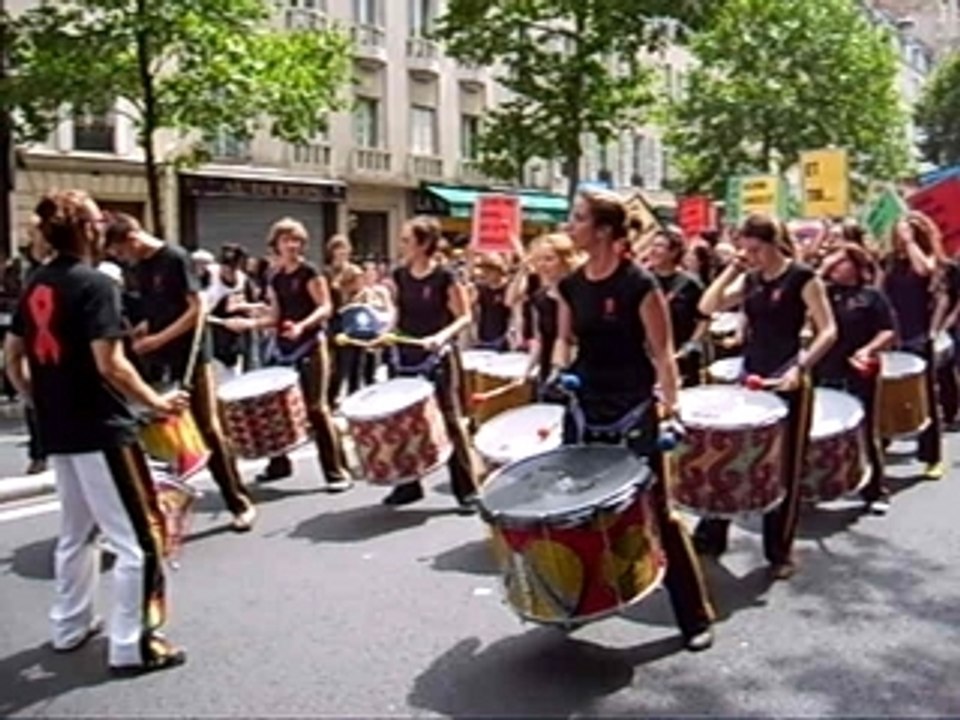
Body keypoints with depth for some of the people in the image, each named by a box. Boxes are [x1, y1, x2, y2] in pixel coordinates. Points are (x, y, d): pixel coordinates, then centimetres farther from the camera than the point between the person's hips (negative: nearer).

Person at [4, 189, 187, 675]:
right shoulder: (94, 284, -15)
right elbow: (109, 365, -22)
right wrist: (156, 403, -11)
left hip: (58, 430, 9)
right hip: (101, 429, -9)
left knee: (75, 531, 22)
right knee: (139, 539, 0)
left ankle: (70, 628, 33)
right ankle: (130, 647, 4)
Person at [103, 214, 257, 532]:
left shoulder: (175, 258, -12)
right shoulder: (140, 267, 10)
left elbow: (197, 309, -16)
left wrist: (159, 339, -20)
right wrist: (138, 332, 0)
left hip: (190, 358, -7)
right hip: (157, 361, 7)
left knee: (208, 430, -3)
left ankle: (241, 503, 7)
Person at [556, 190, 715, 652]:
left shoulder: (638, 284, -14)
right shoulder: (571, 285, 4)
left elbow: (662, 352, -12)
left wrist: (670, 408, -21)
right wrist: (559, 373, -3)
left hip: (633, 410, -6)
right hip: (585, 408, 6)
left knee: (656, 510, -2)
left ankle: (695, 617, 10)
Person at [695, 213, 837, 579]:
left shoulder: (802, 277, -9)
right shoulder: (749, 279, 9)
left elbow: (828, 330, -12)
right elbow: (707, 307, -1)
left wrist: (800, 366, -23)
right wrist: (732, 269, -5)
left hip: (787, 382, -6)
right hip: (750, 377, 6)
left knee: (785, 469, 4)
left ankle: (780, 551, 17)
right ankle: (711, 535, 22)